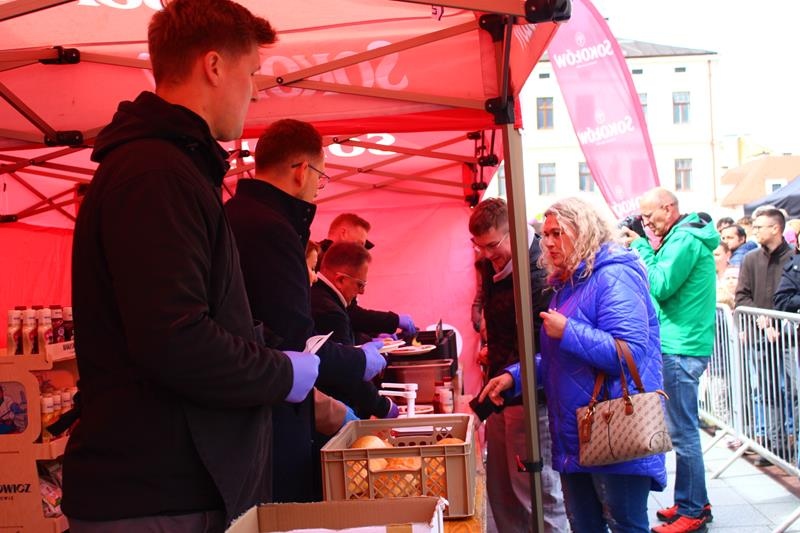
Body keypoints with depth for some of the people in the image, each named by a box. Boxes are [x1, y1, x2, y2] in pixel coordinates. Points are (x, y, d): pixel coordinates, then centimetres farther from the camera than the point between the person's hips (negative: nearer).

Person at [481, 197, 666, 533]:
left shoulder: (613, 278, -15)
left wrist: (568, 331, -23)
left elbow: (630, 353, -26)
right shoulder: (565, 284, 14)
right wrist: (514, 376, 6)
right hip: (575, 435, 9)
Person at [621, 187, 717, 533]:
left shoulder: (684, 239, -14)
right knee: (685, 429, 16)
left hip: (680, 349, -10)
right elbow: (667, 283, 16)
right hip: (681, 345, 10)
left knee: (682, 432, -3)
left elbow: (660, 287, -19)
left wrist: (642, 248, -11)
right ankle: (696, 502, 27)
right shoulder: (682, 236, 16)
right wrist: (648, 251, 5)